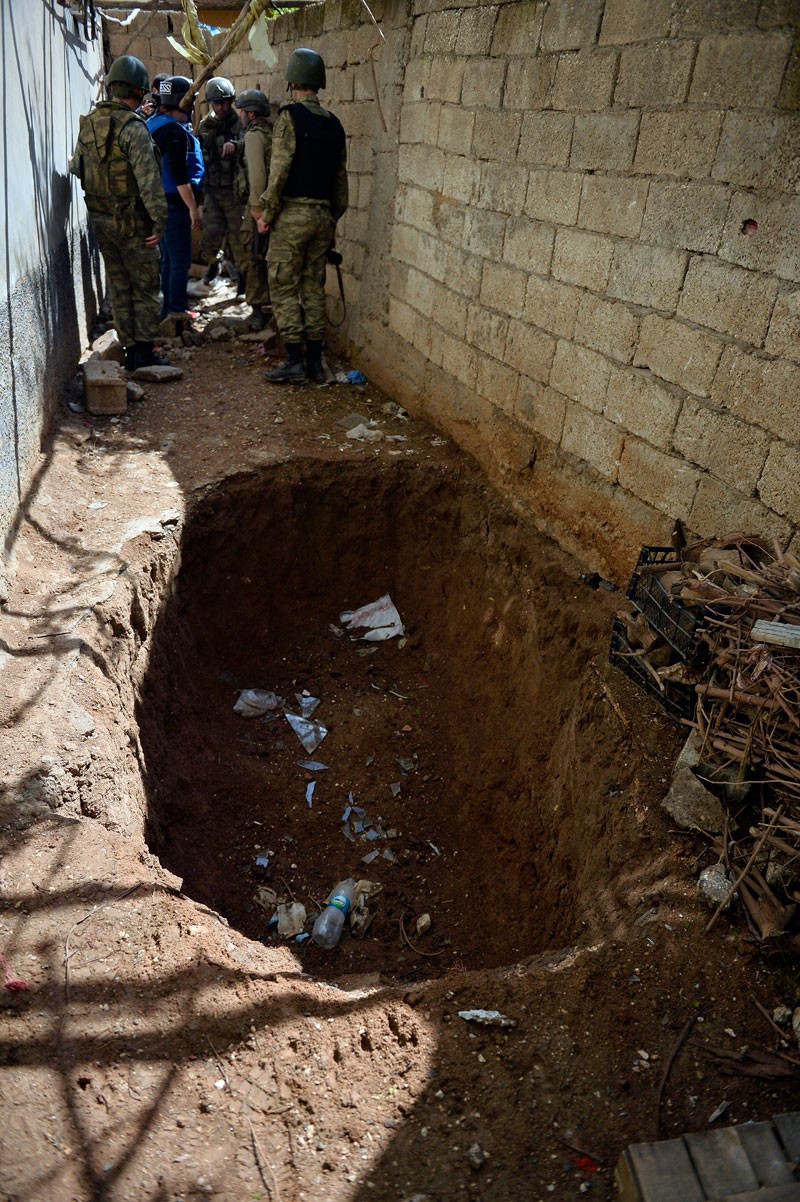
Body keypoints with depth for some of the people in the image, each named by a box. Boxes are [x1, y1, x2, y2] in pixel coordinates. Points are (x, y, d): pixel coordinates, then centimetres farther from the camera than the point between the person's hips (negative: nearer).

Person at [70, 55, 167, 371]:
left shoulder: (88, 123, 9)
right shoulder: (132, 127, -15)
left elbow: (76, 168, 18)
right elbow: (148, 179, -22)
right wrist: (159, 221, -21)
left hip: (99, 219, 7)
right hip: (131, 220, -7)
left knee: (119, 289, 13)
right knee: (146, 288, 2)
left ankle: (130, 351, 17)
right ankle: (144, 352, 1)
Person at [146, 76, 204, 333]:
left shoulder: (152, 125, 13)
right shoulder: (176, 131, -16)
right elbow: (179, 176, -22)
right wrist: (193, 208, -20)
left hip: (157, 203, 10)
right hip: (174, 204, -10)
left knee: (168, 259, 16)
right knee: (180, 261, -4)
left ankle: (165, 312, 23)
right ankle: (177, 315, -2)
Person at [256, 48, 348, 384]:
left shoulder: (290, 116, -8)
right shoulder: (333, 123, 11)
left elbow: (279, 169, -14)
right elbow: (341, 177, 14)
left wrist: (267, 213, -6)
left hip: (292, 214, -6)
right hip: (323, 215, 6)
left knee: (284, 288, 0)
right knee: (314, 287, 10)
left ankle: (295, 362, -3)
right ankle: (315, 362, 11)